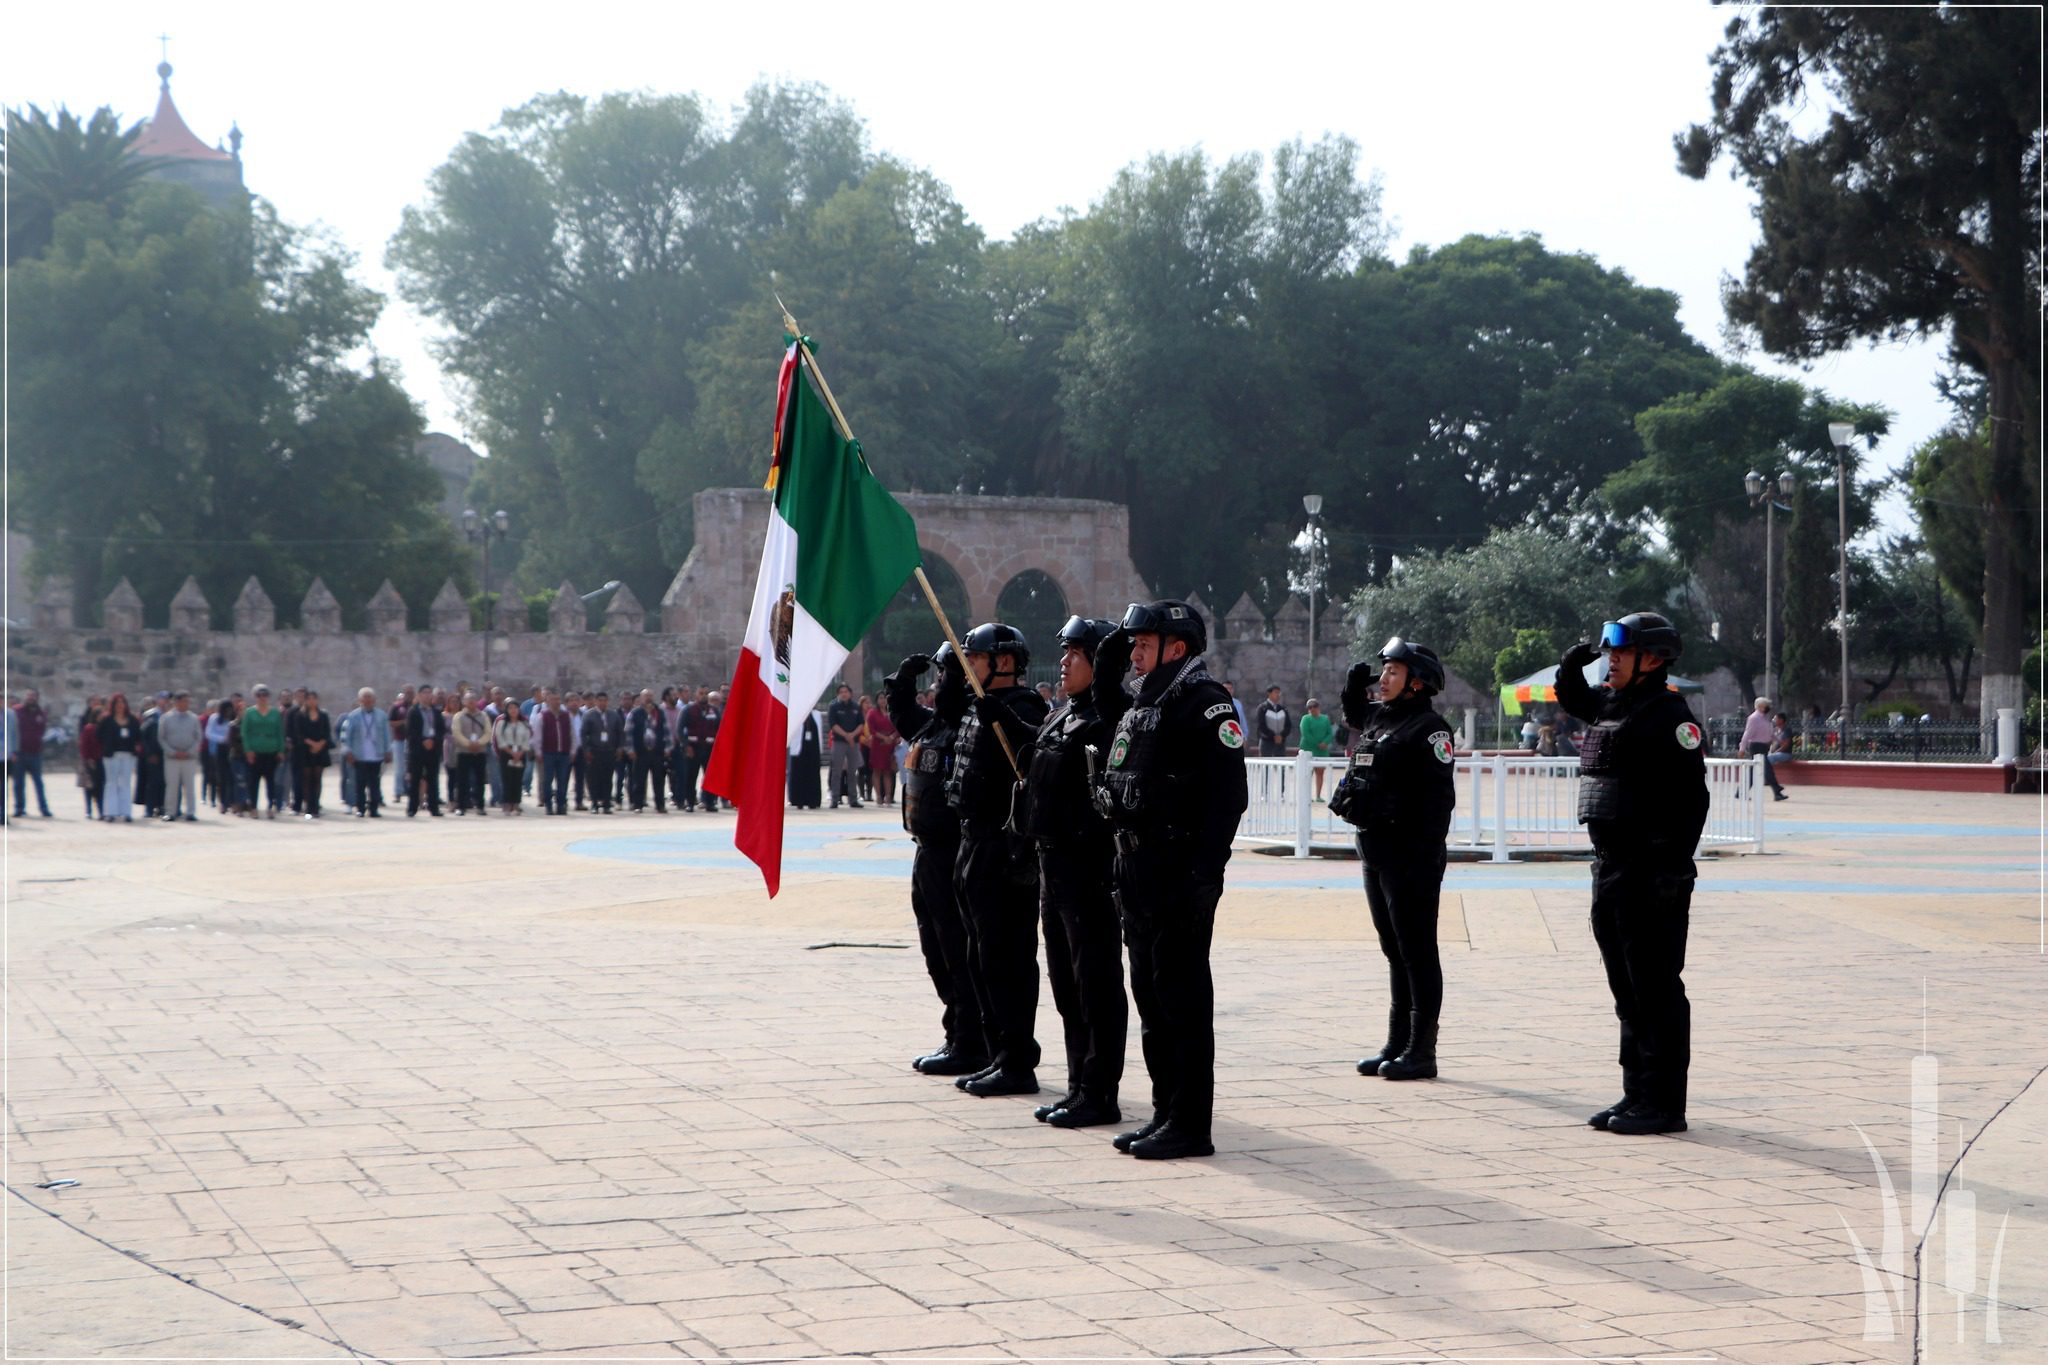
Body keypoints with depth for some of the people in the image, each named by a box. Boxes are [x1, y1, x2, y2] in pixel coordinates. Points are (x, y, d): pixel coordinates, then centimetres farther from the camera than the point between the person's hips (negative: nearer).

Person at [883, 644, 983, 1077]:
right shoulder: (932, 722, 15)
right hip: (928, 854, 10)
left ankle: (970, 1046, 2)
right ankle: (957, 1037, 25)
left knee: (959, 951, -5)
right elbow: (898, 706, 29)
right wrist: (905, 675, 17)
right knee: (937, 949, 16)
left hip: (954, 856, -10)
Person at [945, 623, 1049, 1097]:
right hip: (974, 845, 10)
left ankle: (1018, 1065, -1)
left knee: (1006, 959, -6)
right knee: (984, 957, 15)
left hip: (1005, 850, -10)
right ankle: (999, 1056, 23)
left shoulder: (1021, 707, -14)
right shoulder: (977, 708, 15)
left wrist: (997, 715, -41)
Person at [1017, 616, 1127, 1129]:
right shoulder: (1060, 717, 16)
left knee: (1096, 980, -4)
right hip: (1053, 865, 10)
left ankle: (1099, 1094, 2)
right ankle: (1079, 1085, 23)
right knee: (1066, 980, 14)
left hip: (1089, 869, -10)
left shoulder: (1106, 722, -14)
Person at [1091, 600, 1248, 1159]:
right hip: (1138, 869, 9)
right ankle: (1165, 1112, 21)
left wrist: (1206, 872, -23)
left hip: (1181, 872, -9)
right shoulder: (1143, 703, 16)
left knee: (1183, 996, -5)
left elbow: (1228, 794, -18)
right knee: (1150, 993, 13)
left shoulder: (1206, 702, -11)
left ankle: (1191, 1125, -1)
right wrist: (1110, 649, 20)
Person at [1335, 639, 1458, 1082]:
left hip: (1410, 856, -9)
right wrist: (1355, 684, 19)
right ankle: (1397, 1045, 21)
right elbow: (1354, 718, 39)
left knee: (1416, 953, -3)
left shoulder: (1428, 728, -13)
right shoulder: (1377, 716, 14)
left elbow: (1440, 798, -18)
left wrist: (1425, 858, -24)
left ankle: (1421, 1051, 1)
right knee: (1394, 950, 14)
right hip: (1375, 850, 9)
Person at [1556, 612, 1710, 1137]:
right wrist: (1572, 665, 13)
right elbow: (1572, 699, 36)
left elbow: (1692, 795, -17)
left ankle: (1664, 1104, 1)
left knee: (1657, 990, -4)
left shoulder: (1669, 714, -12)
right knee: (1627, 990, 14)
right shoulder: (1610, 706, 14)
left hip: (1652, 874, -9)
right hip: (1611, 868, 9)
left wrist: (1673, 869, -22)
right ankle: (1637, 1094, 22)